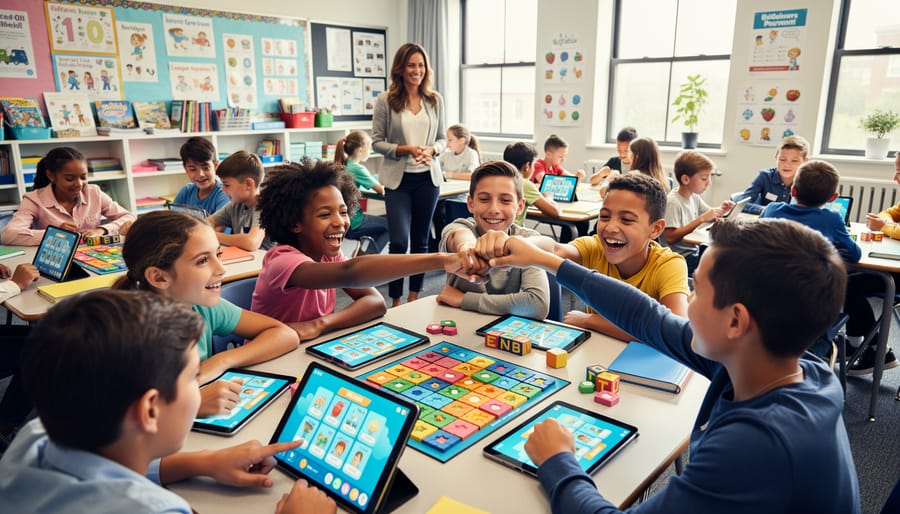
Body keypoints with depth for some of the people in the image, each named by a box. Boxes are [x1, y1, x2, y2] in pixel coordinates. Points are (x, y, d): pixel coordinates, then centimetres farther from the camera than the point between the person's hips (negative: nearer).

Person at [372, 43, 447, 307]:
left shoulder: (435, 100, 5)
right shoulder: (385, 100, -4)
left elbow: (442, 138, 10)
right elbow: (376, 141, -3)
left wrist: (431, 150, -11)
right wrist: (405, 150, -16)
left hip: (428, 177, 3)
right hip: (398, 179, -3)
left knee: (421, 240, 11)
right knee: (399, 241, -7)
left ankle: (414, 297, 25)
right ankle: (395, 300, 8)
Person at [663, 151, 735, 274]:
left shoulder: (694, 197, 6)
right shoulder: (673, 202, -19)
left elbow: (711, 215, 22)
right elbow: (670, 238, -26)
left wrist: (720, 210, -1)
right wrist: (701, 219, -26)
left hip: (695, 251, 9)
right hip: (682, 258, -8)